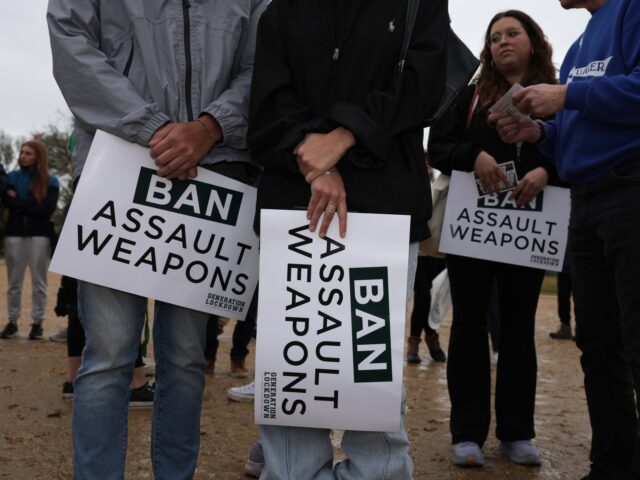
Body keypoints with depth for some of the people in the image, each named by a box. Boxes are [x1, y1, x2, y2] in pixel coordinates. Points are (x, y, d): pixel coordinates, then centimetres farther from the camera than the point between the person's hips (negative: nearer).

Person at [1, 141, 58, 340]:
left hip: (39, 234, -2)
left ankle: (37, 322, 8)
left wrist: (19, 204, -7)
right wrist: (32, 204, -13)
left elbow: (48, 209, -10)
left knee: (39, 281, 2)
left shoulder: (50, 181, 3)